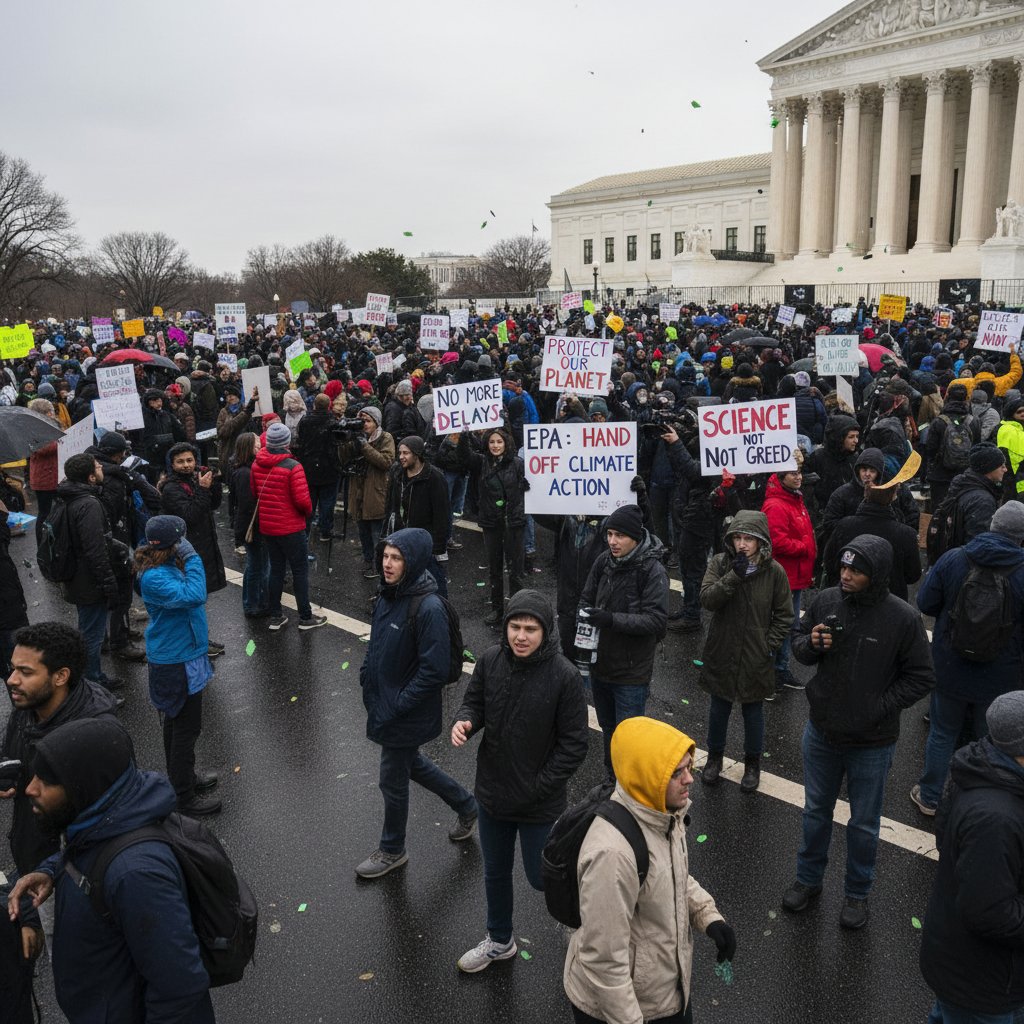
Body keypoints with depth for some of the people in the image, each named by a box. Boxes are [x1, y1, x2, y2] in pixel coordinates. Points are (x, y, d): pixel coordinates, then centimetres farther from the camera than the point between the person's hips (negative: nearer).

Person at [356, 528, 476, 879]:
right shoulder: (388, 596, -2)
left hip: (406, 715, -8)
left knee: (393, 781, 11)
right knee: (411, 764, 25)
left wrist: (397, 706, -21)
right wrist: (367, 677, 6)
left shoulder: (428, 609, -27)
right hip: (383, 703, 8)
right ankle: (466, 806, 46)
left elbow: (434, 671, -25)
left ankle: (392, 850, 36)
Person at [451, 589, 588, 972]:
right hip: (491, 795, 5)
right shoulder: (491, 661, -11)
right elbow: (474, 702, 5)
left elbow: (574, 745, -16)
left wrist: (537, 788, -17)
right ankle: (499, 941, 48)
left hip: (539, 804, -4)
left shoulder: (565, 676, -23)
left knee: (541, 878, 13)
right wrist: (464, 722, -18)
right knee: (495, 872, 23)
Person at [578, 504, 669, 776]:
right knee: (607, 728, 24)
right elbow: (586, 599, 11)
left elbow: (657, 620, -24)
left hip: (632, 672, -6)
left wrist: (612, 619, -31)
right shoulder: (603, 561, -2)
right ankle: (611, 777, 44)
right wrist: (586, 617, -11)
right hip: (600, 662, 6)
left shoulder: (653, 571, -18)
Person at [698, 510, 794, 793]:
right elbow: (707, 598, -20)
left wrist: (769, 645, -10)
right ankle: (714, 756, 40)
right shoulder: (720, 563, -9)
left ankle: (752, 763, 37)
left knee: (753, 712, 15)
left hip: (756, 658, -1)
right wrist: (734, 576, -30)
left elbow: (784, 616, -2)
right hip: (721, 653, 1)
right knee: (719, 708, 18)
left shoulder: (774, 571, -10)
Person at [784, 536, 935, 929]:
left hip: (872, 743, -3)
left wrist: (881, 708, -17)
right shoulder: (825, 601, -10)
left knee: (864, 823, 17)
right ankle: (808, 879, 42)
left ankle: (857, 893, 39)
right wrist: (810, 645, -19)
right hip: (821, 733, 3)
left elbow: (921, 677, -10)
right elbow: (799, 645, 4)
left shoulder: (903, 618, -19)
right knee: (816, 811, 21)